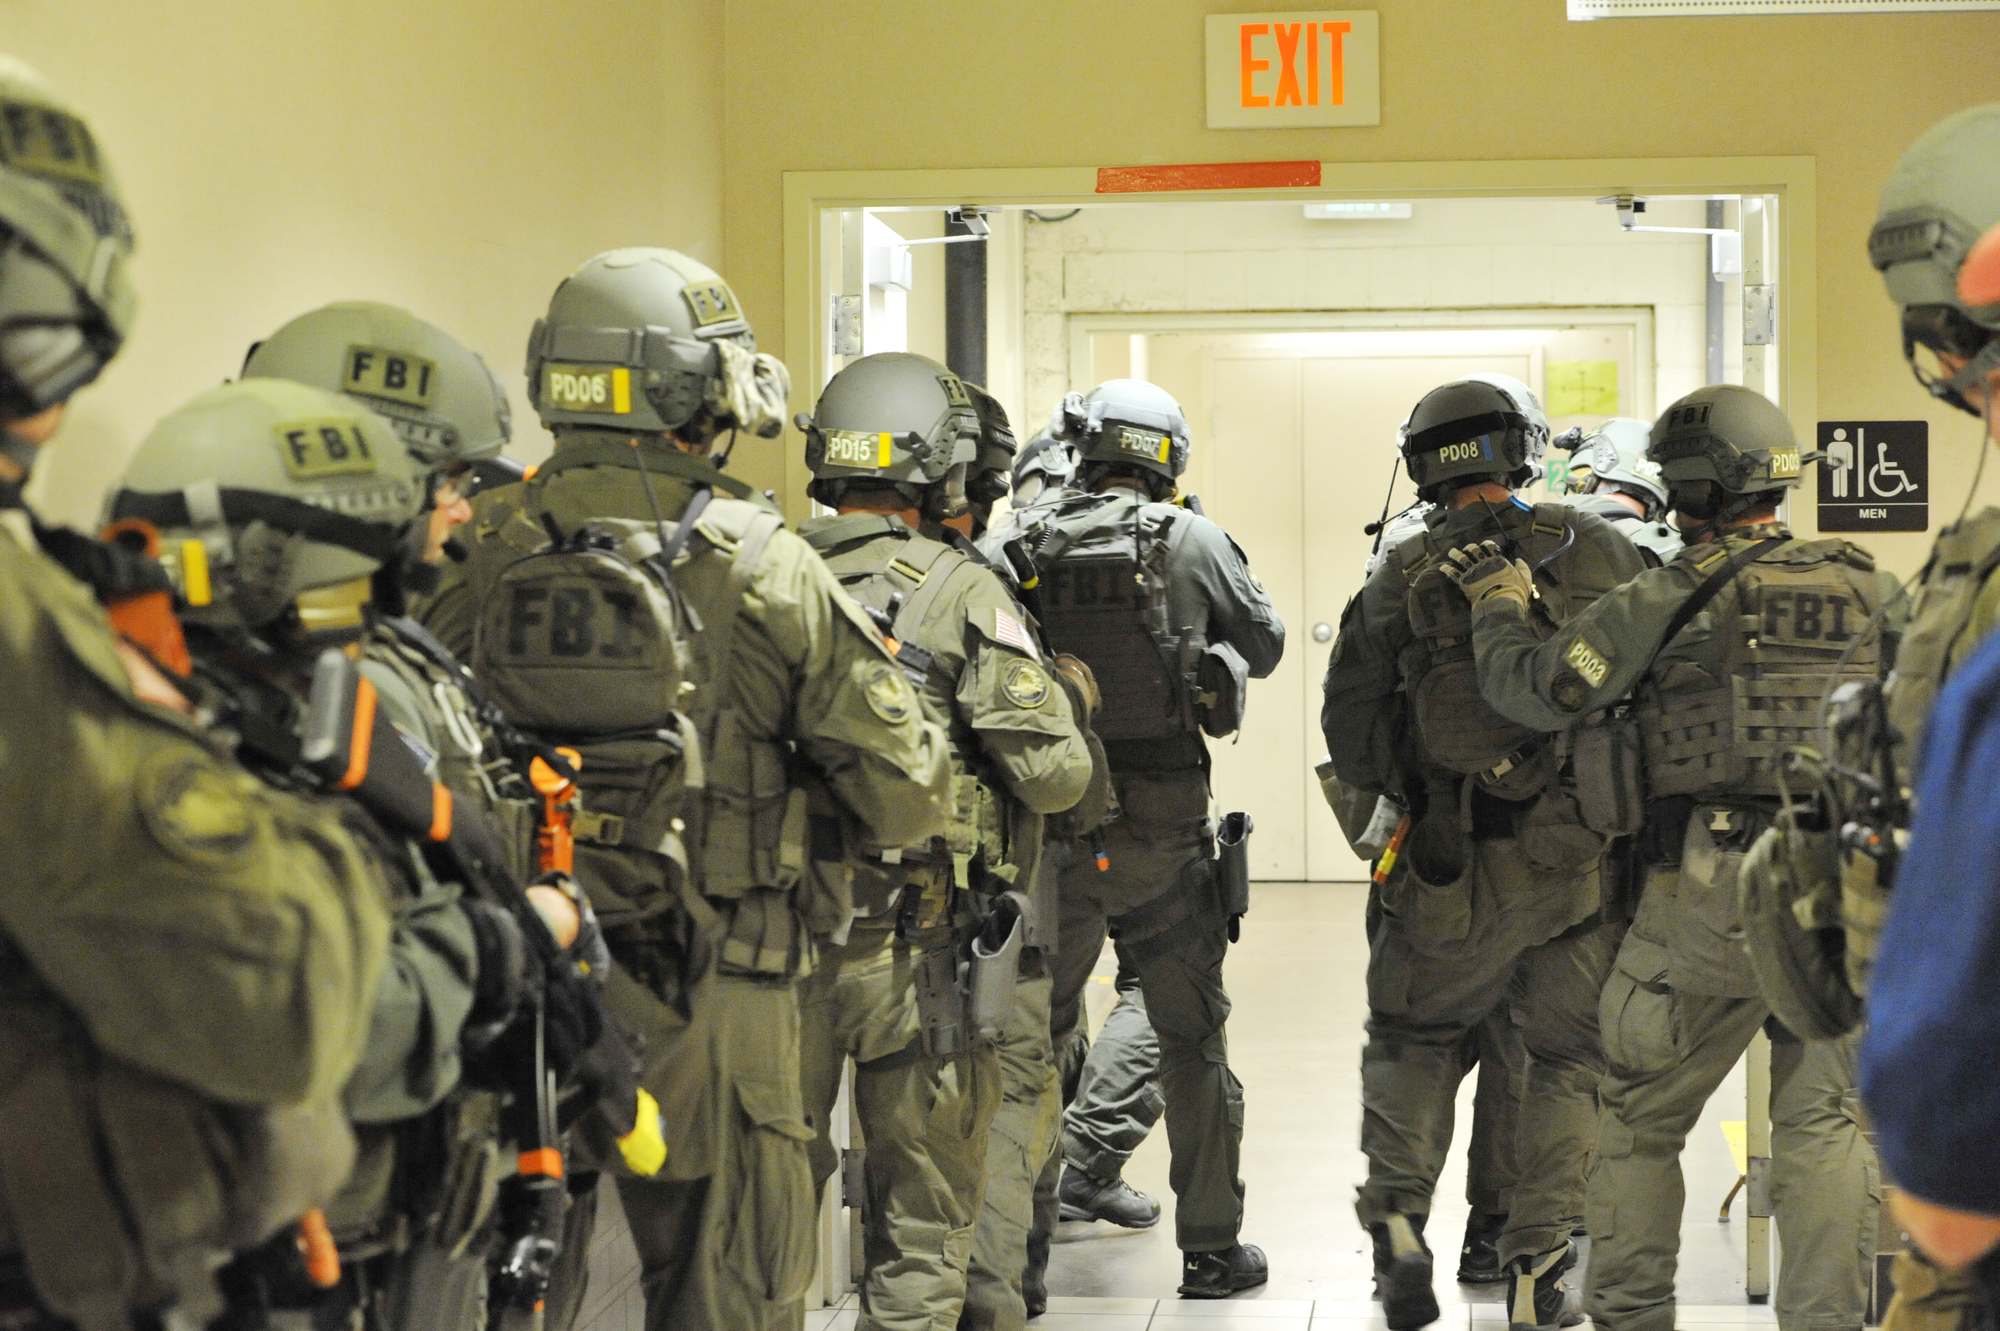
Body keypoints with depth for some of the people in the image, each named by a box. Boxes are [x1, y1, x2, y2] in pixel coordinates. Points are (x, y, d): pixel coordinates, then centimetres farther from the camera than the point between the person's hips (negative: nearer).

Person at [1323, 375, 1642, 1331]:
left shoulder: (1402, 577, 0)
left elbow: (1350, 733, 0)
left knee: (1413, 1040, 19)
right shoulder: (1599, 551, 2)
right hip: (1581, 860, 0)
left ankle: (1397, 1214, 4)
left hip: (1452, 867, 0)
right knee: (1570, 1058, 13)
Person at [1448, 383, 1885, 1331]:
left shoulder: (1676, 593, -7)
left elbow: (1540, 692, -9)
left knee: (1639, 1113, 10)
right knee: (1823, 1122, 10)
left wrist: (1499, 607, 6)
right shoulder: (1860, 590, 8)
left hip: (1712, 892, -4)